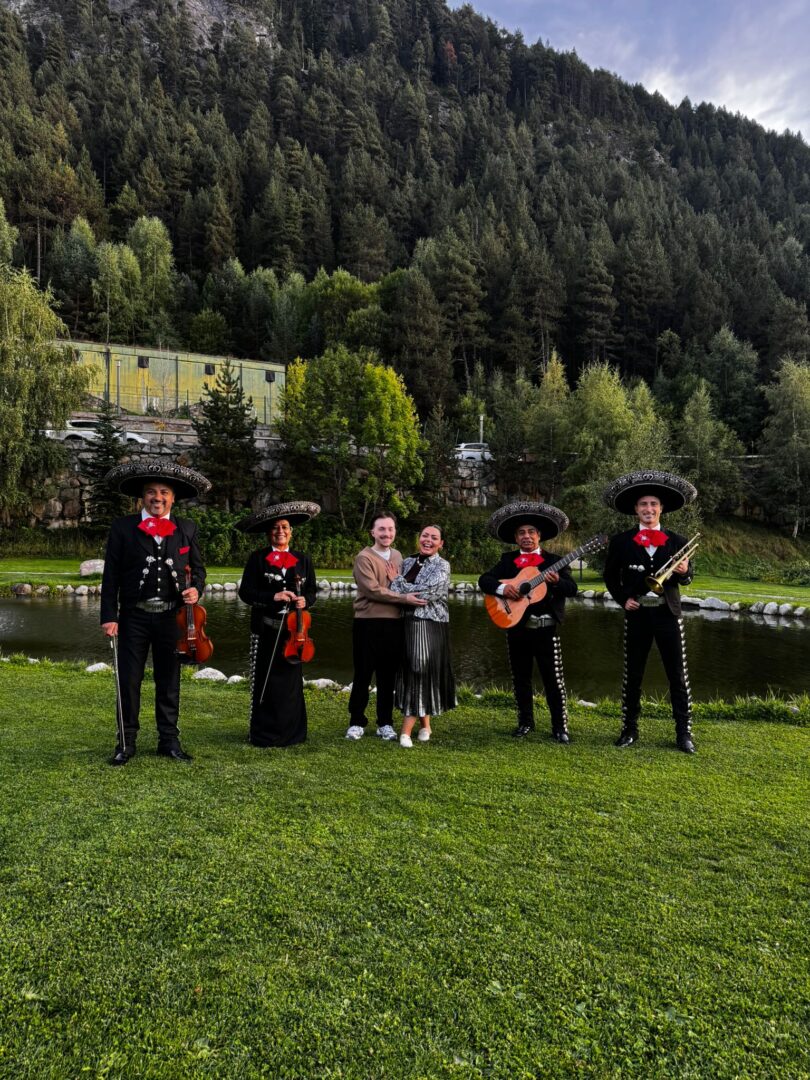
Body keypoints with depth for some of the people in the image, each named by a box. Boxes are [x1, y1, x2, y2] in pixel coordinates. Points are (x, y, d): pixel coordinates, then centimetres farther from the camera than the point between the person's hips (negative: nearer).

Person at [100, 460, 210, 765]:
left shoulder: (187, 528, 5)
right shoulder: (122, 527, 0)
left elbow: (197, 567, 13)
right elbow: (111, 575, -1)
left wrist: (196, 589, -9)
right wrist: (109, 616, -7)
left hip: (172, 616, 2)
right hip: (134, 616, -1)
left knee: (169, 681, 11)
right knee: (128, 680, 5)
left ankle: (169, 740, 23)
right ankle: (126, 743, 19)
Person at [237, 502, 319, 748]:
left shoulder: (303, 560, 12)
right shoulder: (257, 558, 3)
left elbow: (311, 592, 13)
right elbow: (245, 592, -4)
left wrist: (304, 601, -10)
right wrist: (273, 596, -17)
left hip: (293, 630, 2)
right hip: (265, 630, -2)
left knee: (291, 680, 4)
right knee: (265, 682, 0)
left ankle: (291, 732, 16)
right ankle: (264, 734, 12)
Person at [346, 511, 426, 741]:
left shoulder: (397, 556, 12)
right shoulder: (364, 558, -8)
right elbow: (373, 590, -17)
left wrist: (406, 600, 6)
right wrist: (403, 598, -17)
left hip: (394, 623, 5)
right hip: (368, 623, -5)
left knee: (388, 675, 10)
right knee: (363, 674, 4)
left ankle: (385, 723, 21)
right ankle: (356, 722, 16)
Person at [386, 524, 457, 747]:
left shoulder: (442, 566, -6)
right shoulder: (408, 561, 11)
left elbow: (425, 594, -18)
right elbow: (399, 593, 14)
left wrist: (396, 580, -9)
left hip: (430, 626, -6)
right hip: (407, 623, 6)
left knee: (420, 671, -5)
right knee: (411, 671, 8)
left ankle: (406, 730, -2)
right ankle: (424, 724, 23)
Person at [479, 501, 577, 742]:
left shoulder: (554, 561, 3)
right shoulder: (507, 560, 8)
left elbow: (572, 588, -8)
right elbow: (484, 580, -2)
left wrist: (557, 581, -29)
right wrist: (502, 588, -22)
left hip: (547, 629, -2)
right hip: (517, 629, 2)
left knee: (554, 680, -1)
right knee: (520, 679, 11)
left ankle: (560, 727, 9)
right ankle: (525, 722, 25)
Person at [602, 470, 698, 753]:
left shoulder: (677, 541, 3)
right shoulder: (621, 541, 1)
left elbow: (686, 577, 7)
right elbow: (611, 576, 10)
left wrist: (684, 572, -15)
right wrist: (622, 599, -3)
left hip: (668, 613, 0)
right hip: (637, 614, 0)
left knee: (678, 676, 3)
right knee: (632, 675, 8)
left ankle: (684, 733, 13)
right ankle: (630, 730, 19)